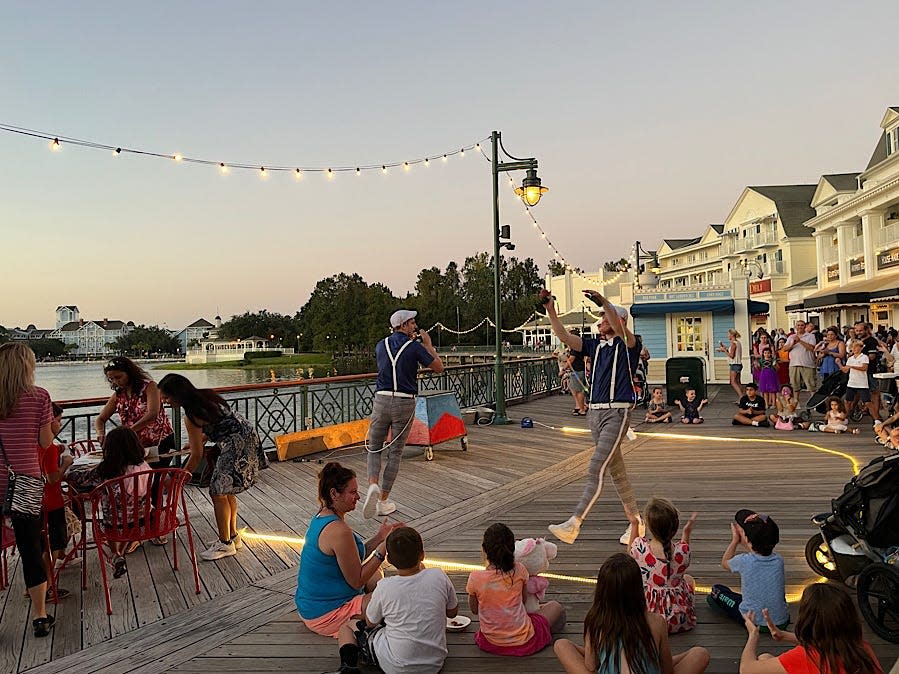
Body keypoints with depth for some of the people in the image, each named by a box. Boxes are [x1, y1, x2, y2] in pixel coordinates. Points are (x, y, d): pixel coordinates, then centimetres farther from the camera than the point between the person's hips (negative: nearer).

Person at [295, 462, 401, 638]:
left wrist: (379, 537, 1)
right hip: (324, 616, -10)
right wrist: (383, 547, -19)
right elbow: (356, 581, -21)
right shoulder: (338, 531, -28)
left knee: (375, 574, 24)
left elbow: (354, 559, 10)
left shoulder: (320, 518, 3)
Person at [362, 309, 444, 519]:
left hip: (382, 400, 3)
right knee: (395, 452, 8)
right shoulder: (414, 347, -6)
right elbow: (439, 368, 2)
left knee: (374, 447, 15)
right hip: (405, 402, -2)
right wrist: (428, 343, 11)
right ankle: (384, 500, 11)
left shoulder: (381, 345, 7)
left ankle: (373, 485, -11)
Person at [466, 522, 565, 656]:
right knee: (555, 607, 20)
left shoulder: (475, 578, -17)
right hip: (524, 642, -3)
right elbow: (524, 600, 3)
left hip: (491, 644, 3)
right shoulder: (519, 570, -15)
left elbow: (474, 610, 1)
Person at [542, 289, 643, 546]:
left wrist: (604, 302, -38)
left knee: (596, 468, -13)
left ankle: (573, 525, -17)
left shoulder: (628, 345, -2)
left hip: (617, 412, -7)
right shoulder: (595, 344, 15)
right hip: (594, 412, 8)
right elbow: (564, 336, 5)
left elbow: (620, 329, -26)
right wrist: (550, 310, -6)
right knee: (615, 470, 13)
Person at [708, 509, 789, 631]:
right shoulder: (779, 560, -9)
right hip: (782, 623, 4)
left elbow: (724, 563, 6)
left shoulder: (743, 561, -19)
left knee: (716, 590, 14)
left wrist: (735, 540, 10)